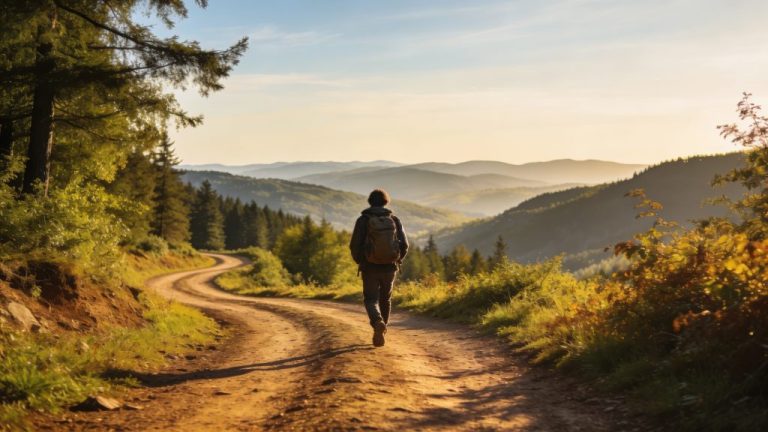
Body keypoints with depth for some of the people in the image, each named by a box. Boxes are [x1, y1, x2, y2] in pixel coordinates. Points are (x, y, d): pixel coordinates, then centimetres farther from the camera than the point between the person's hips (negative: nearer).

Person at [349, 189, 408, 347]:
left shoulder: (363, 220, -5)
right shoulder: (394, 220, 1)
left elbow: (354, 245, -10)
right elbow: (404, 245, -3)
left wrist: (359, 262, 10)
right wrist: (397, 261, 16)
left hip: (370, 267, -2)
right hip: (389, 267, 2)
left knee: (371, 301, 5)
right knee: (385, 298, 23)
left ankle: (378, 324, -25)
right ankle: (381, 330, 31)